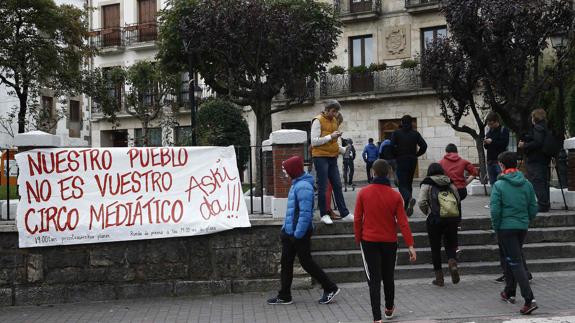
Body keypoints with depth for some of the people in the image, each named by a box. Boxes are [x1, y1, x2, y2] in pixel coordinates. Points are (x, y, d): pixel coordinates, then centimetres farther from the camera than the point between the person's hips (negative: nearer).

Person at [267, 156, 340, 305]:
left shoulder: (303, 186, -20)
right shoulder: (296, 184, 12)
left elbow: (305, 213, -25)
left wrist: (298, 234, -24)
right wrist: (285, 227, 17)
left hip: (300, 233, -10)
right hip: (290, 231, 10)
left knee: (306, 262, 0)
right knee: (286, 263, 11)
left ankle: (330, 288, 13)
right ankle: (284, 296, 19)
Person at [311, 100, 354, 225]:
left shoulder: (334, 120, 15)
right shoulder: (318, 121, -9)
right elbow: (314, 141, -14)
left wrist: (341, 149, 11)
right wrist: (330, 137, -18)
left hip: (332, 157, 7)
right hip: (321, 157, -7)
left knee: (337, 186, 7)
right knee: (323, 187, -2)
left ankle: (345, 214, 10)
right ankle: (324, 214, 6)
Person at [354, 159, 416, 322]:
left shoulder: (363, 193, -9)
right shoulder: (395, 196, -6)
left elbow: (358, 219, -4)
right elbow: (402, 222, -8)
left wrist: (358, 239, 9)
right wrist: (410, 245, -5)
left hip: (369, 241, -2)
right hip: (389, 242, 2)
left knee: (374, 280, -1)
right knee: (388, 277, 19)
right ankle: (389, 309, 39)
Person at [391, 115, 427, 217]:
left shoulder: (396, 133, -3)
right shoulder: (415, 133, 4)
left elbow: (392, 146, -14)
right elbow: (424, 146, -4)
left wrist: (396, 156, 2)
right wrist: (416, 155, 8)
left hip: (401, 161, -3)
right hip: (412, 161, 3)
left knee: (402, 184, -5)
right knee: (409, 183, 14)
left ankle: (409, 199, -34)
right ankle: (407, 207, 16)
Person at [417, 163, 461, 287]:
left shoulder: (427, 184, 1)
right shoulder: (450, 184, 12)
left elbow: (422, 202, -9)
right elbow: (459, 201, 8)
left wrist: (428, 213, 8)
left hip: (435, 220, -3)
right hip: (453, 219, 3)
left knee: (435, 249, 9)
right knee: (450, 245, 17)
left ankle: (439, 278, 12)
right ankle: (453, 263, -13)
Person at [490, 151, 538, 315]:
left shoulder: (499, 185, -12)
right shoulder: (527, 184, 3)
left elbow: (495, 210, -15)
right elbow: (533, 209, 5)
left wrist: (496, 228, -2)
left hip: (506, 228, -5)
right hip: (522, 227, 5)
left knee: (515, 262, -5)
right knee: (511, 259, 22)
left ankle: (529, 299, -15)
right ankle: (509, 292, 34)